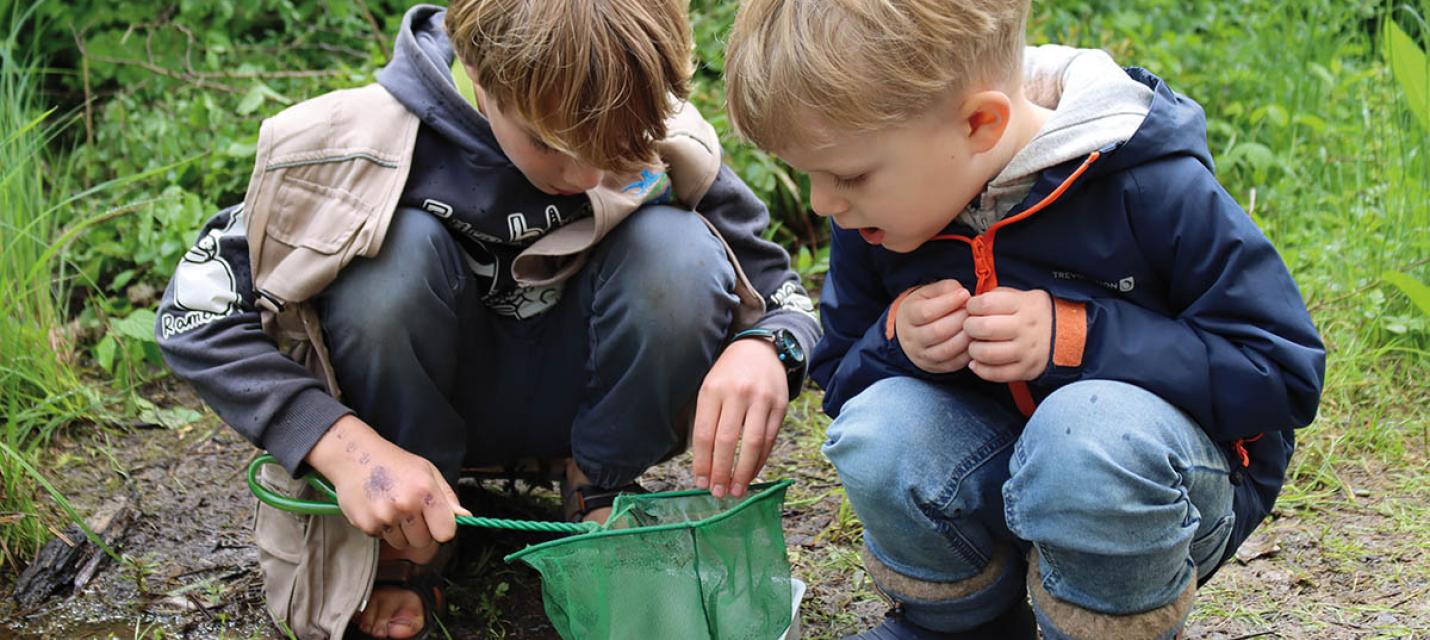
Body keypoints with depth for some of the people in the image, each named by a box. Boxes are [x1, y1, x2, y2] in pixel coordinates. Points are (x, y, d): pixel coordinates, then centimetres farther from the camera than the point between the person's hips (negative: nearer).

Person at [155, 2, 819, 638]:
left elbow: (784, 292, -10)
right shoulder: (364, 144, -26)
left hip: (574, 393, 1)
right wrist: (346, 446, -36)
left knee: (679, 248, -27)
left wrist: (762, 348, -37)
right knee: (402, 246, -32)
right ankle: (402, 540, -12)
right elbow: (196, 311, -22)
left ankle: (601, 498, -4)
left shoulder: (666, 146, -21)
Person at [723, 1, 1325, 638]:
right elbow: (839, 378, 5)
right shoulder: (877, 212, -7)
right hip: (997, 474, 4)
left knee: (1089, 425, -37)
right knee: (875, 435, -26)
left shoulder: (1157, 189, -23)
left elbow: (1286, 370, -18)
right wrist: (894, 339, -21)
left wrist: (1073, 337, -30)